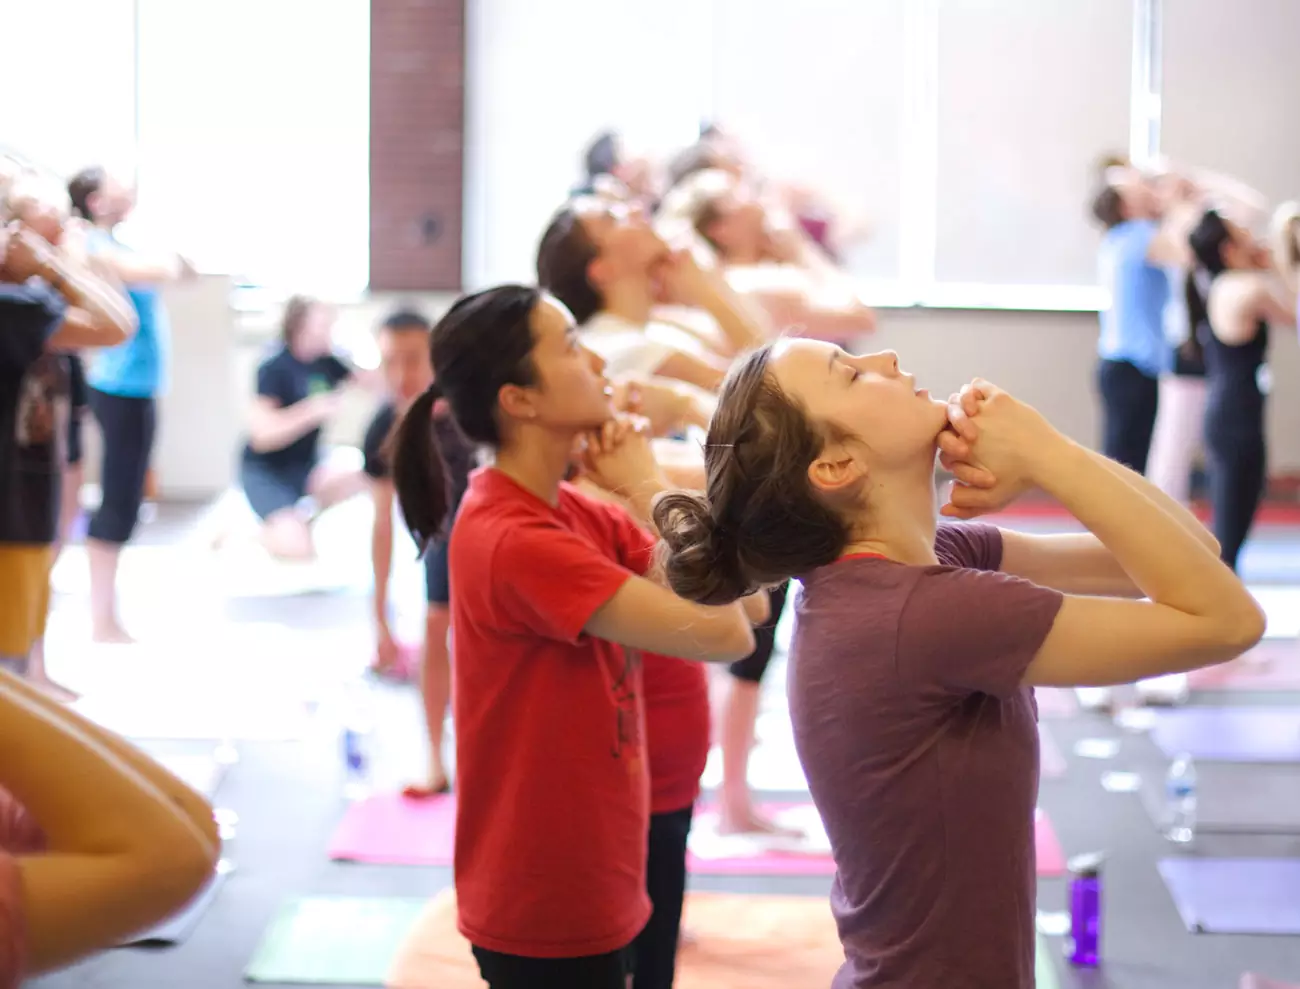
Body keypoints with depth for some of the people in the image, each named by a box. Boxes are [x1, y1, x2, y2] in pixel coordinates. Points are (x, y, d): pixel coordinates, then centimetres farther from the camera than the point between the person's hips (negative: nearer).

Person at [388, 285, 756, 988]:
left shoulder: (575, 515, 4)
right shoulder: (516, 542, -23)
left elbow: (744, 604, -1)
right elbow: (727, 635, -25)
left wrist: (645, 489, -9)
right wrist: (647, 487, -15)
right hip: (548, 912, -8)